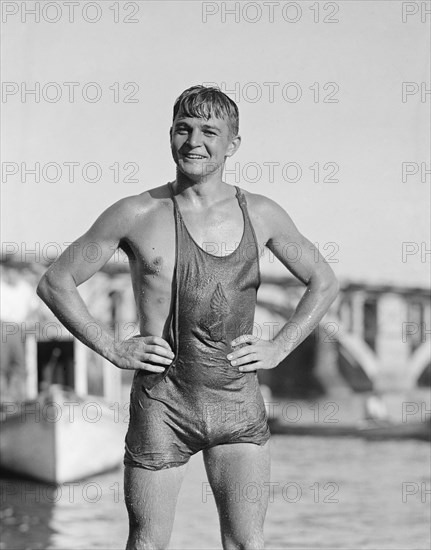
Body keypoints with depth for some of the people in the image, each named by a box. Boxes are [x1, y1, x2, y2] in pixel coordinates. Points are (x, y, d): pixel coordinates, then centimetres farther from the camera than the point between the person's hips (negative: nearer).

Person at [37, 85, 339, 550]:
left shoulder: (260, 214, 4)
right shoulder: (136, 215, -3)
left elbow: (324, 283, 18)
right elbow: (55, 283, 3)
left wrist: (278, 348, 5)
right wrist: (112, 349, -4)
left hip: (238, 402, 2)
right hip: (163, 402, -1)